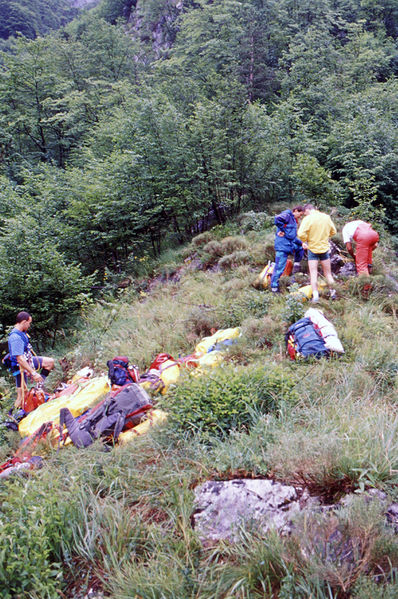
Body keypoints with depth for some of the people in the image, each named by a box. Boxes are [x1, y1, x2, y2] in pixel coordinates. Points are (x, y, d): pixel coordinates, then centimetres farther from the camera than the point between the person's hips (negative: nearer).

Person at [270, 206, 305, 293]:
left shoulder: (294, 220, 20)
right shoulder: (287, 215, -7)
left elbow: (294, 237, 22)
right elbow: (277, 219, -30)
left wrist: (301, 243, 10)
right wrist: (282, 230, -18)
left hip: (290, 244, 9)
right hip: (282, 246, -9)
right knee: (279, 267, -4)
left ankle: (296, 264, 18)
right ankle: (274, 287, 4)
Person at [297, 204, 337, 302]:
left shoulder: (307, 219, -14)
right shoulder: (326, 217, 1)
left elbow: (301, 234, -24)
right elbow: (333, 231, 10)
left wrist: (305, 241, -6)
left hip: (312, 249, -4)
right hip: (325, 248, 4)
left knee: (313, 273, 1)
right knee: (328, 273, 15)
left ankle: (315, 295, -6)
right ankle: (332, 292, 23)